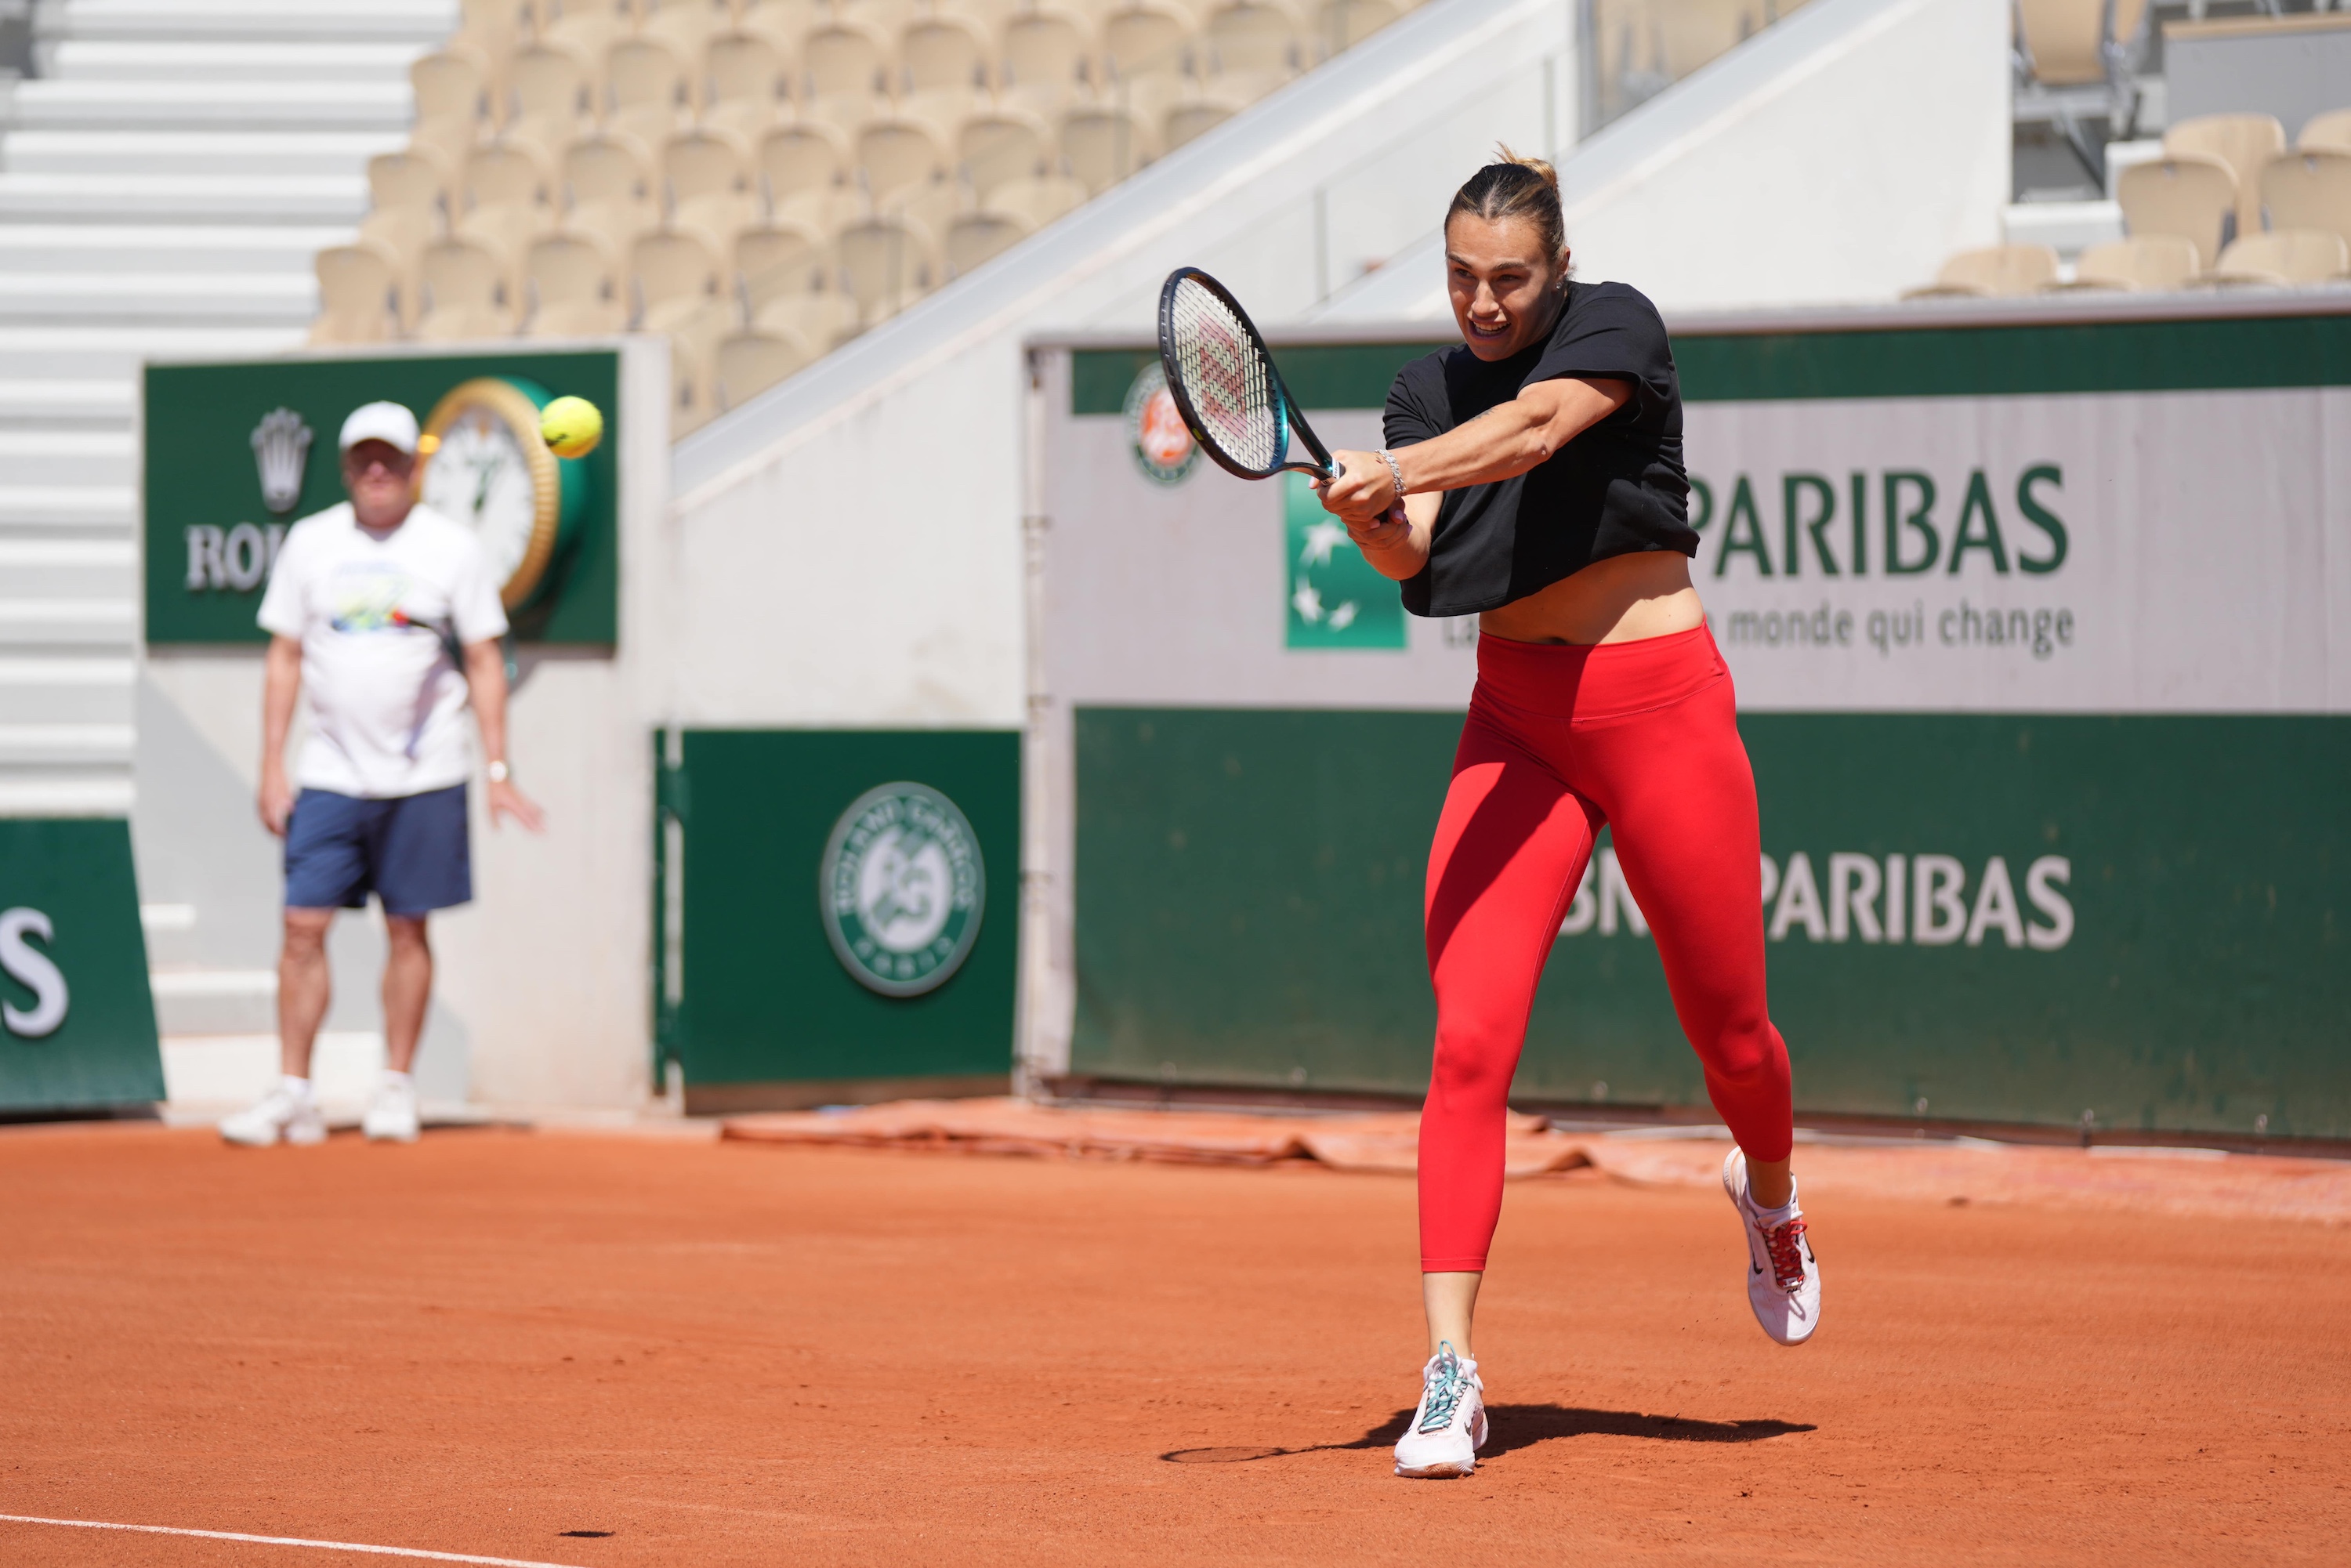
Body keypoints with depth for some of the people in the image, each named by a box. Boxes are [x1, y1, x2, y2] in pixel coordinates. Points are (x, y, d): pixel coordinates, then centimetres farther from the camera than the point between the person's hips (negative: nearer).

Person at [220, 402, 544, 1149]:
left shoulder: (453, 547, 0)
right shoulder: (310, 543, 5)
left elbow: (484, 662, 2)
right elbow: (285, 658, 9)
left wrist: (498, 770, -5)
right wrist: (272, 767, 2)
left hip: (423, 777, -1)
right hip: (331, 773, 1)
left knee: (407, 927, 3)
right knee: (304, 925, -6)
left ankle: (395, 1089, 12)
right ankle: (293, 1094, -3)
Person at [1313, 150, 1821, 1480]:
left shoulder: (1618, 326, -6)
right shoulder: (1432, 392, 8)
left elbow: (1537, 426, -27)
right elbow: (1413, 561, -6)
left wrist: (1399, 471, -42)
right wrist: (1367, 512, -28)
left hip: (1658, 697, -3)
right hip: (1516, 718, 3)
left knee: (1730, 1036, 8)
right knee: (1469, 1038, -14)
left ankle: (1771, 1197, 44)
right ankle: (1452, 1373, -16)